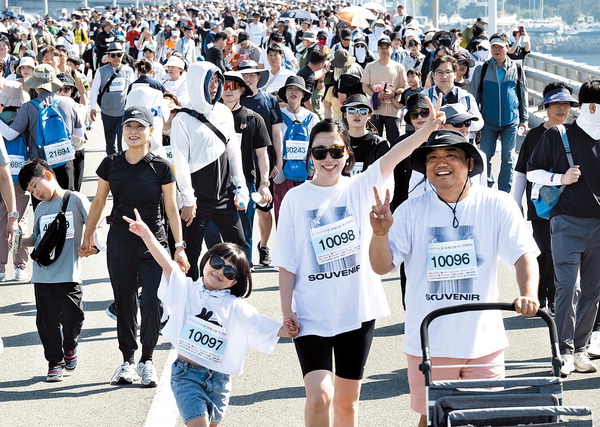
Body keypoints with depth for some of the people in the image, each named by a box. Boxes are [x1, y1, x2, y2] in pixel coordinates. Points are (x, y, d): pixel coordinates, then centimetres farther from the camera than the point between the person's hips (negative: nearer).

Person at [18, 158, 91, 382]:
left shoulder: (75, 199, 0)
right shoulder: (40, 209, 14)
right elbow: (36, 238, 19)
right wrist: (22, 242, 1)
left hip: (69, 274, -4)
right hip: (43, 276, 4)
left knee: (73, 317, -1)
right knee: (47, 321, 4)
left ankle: (70, 347, 29)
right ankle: (55, 361, 16)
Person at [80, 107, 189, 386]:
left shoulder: (161, 168, -3)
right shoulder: (111, 164, 1)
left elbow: (171, 208, 0)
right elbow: (99, 202, 10)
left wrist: (179, 246, -3)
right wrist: (87, 237, 13)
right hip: (120, 242, 2)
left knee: (151, 303, -10)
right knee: (124, 302, 6)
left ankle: (147, 361, 6)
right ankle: (128, 360, 18)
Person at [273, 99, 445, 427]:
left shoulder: (360, 188, 0)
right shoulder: (296, 199, -1)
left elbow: (394, 157, -16)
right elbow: (286, 263, 0)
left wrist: (428, 128, -29)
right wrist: (286, 310, -6)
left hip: (357, 310, 2)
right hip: (311, 314, -2)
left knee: (347, 399, 12)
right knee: (319, 396, -15)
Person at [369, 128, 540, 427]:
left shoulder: (496, 205, -2)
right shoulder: (411, 211, -1)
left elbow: (523, 254, -9)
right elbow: (382, 266, -3)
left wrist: (528, 294, -27)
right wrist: (380, 233, -23)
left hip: (483, 340, 0)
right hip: (428, 342, 0)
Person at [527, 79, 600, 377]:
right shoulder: (557, 136, -1)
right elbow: (532, 172, 6)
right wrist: (561, 178, -9)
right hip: (568, 223, -4)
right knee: (568, 287, -11)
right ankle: (564, 352, -4)